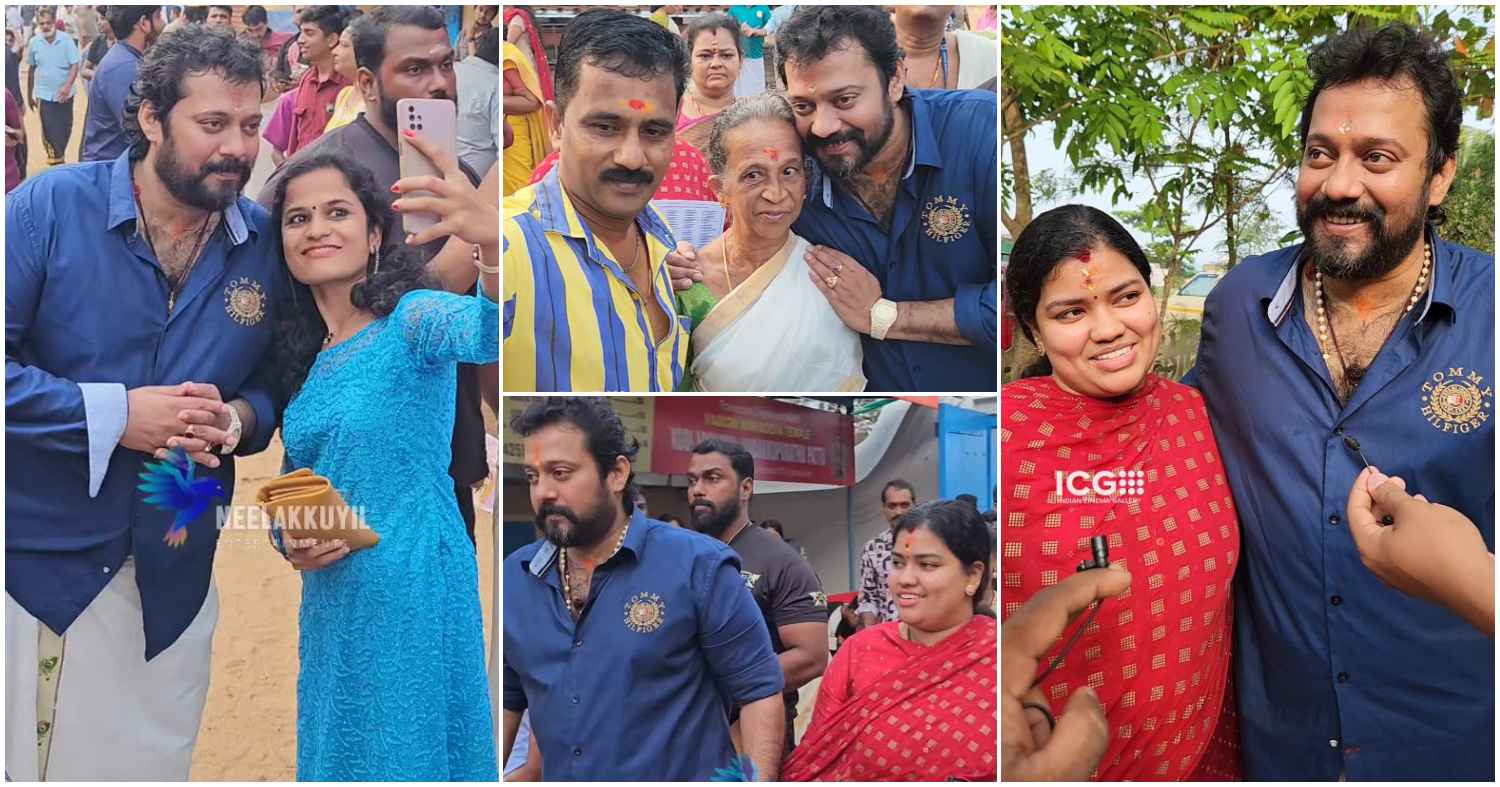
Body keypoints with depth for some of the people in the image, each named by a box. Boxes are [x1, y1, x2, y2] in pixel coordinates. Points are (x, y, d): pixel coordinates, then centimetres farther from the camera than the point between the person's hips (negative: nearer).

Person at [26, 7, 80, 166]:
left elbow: (74, 65, -11)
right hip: (44, 95, 0)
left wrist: (68, 86, -26)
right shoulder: (34, 42, -2)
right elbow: (31, 70, 7)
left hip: (64, 94, 0)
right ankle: (56, 161, 5)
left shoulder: (66, 40, -9)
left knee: (66, 129, 13)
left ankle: (58, 157, 35)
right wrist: (29, 95, 12)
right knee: (50, 132, -3)